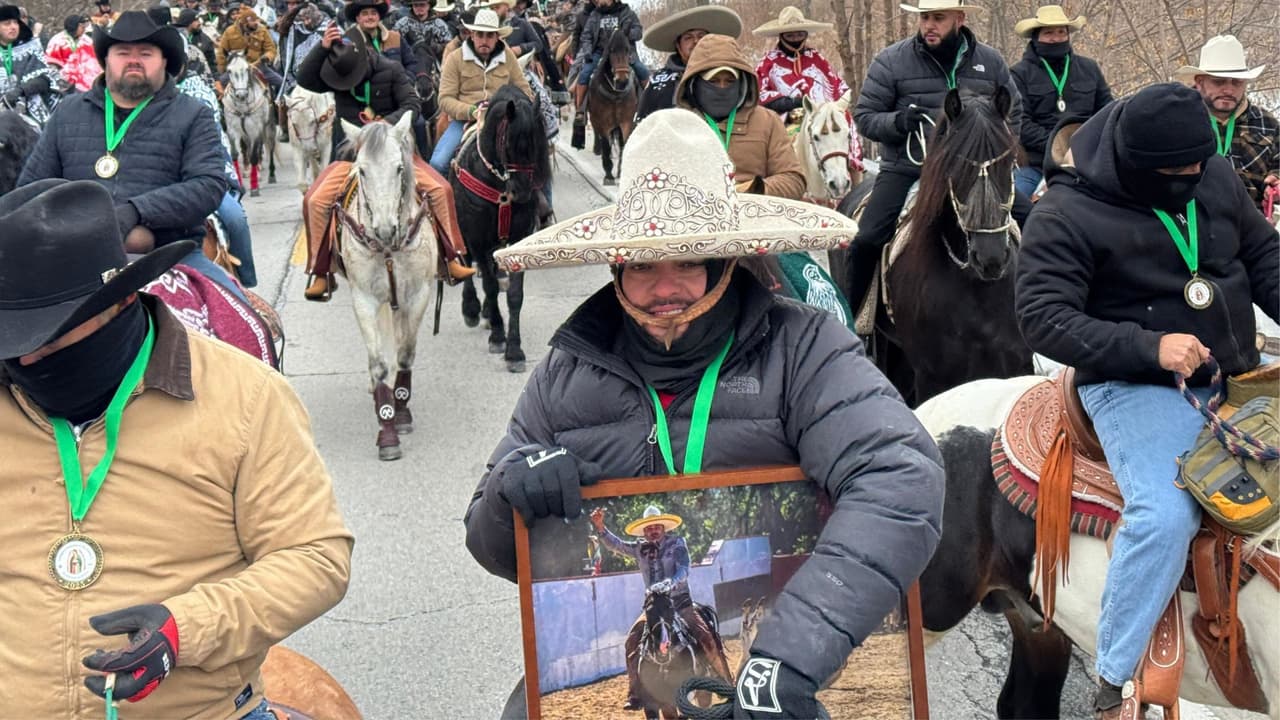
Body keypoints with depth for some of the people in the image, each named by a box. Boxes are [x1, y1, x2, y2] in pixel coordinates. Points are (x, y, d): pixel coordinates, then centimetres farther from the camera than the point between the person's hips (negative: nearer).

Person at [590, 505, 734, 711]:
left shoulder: (676, 543, -4)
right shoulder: (640, 548, 6)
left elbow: (683, 570, -16)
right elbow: (615, 545, 0)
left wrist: (670, 583, -35)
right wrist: (600, 526, -17)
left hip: (680, 602, -3)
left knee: (707, 638, -18)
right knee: (632, 641, -14)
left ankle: (727, 686, -3)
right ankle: (635, 695, -7)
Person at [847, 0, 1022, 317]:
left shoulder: (990, 61, 6)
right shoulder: (891, 61, -3)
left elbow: (1014, 113, 18)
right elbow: (864, 116, 0)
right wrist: (897, 122, -21)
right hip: (906, 169, -3)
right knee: (867, 240, -20)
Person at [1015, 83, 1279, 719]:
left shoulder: (1213, 176, 5)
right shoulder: (1067, 215, -13)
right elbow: (1044, 319, -18)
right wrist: (1149, 347, -26)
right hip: (1138, 387, -7)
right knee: (1165, 517, -28)